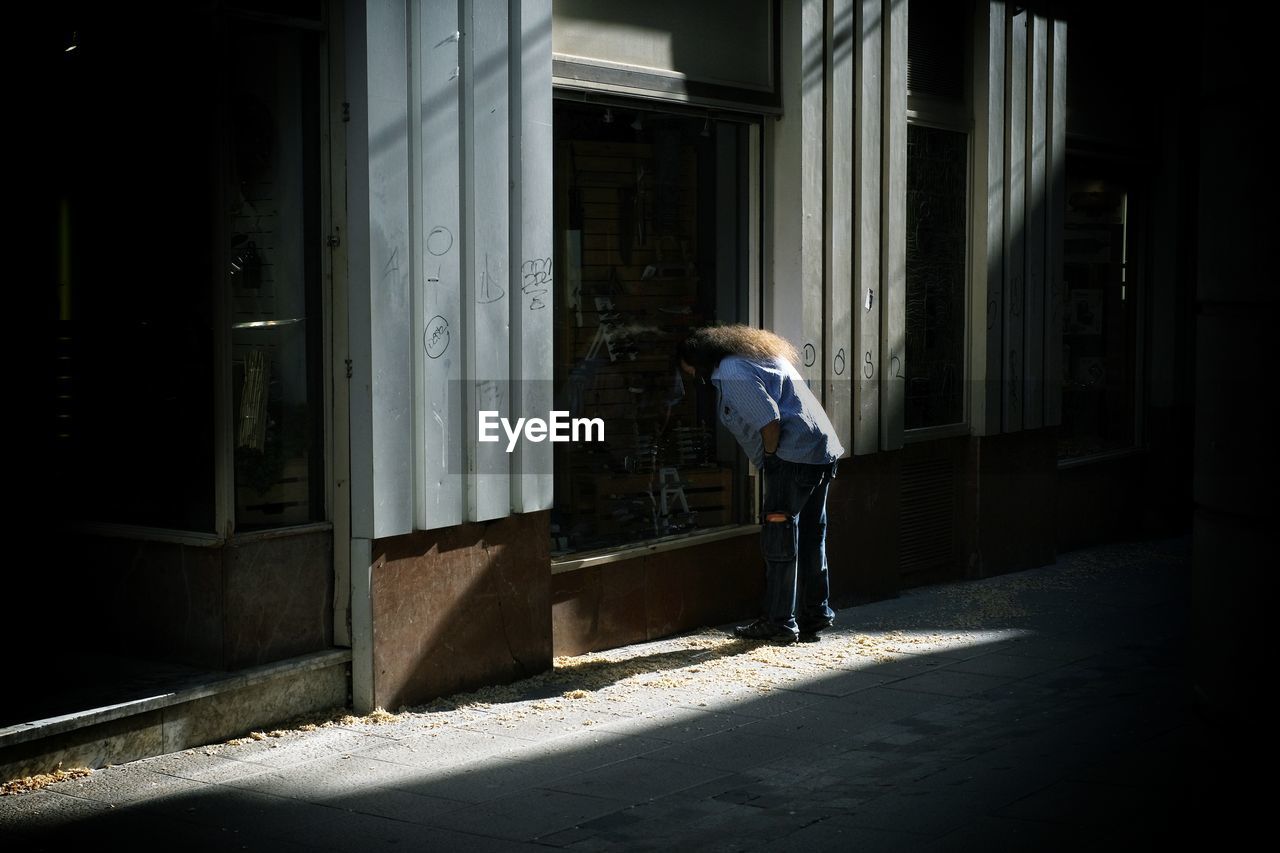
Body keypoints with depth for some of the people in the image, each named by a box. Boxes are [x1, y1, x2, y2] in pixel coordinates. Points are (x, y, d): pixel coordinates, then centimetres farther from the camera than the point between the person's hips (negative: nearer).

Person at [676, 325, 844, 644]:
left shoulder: (732, 375, -12)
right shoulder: (752, 357, 20)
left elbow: (770, 422, -21)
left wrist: (769, 459, -7)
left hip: (794, 456, -10)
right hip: (822, 451, 10)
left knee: (779, 541, -4)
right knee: (810, 536, 15)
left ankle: (779, 623, -1)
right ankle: (816, 614, 21)